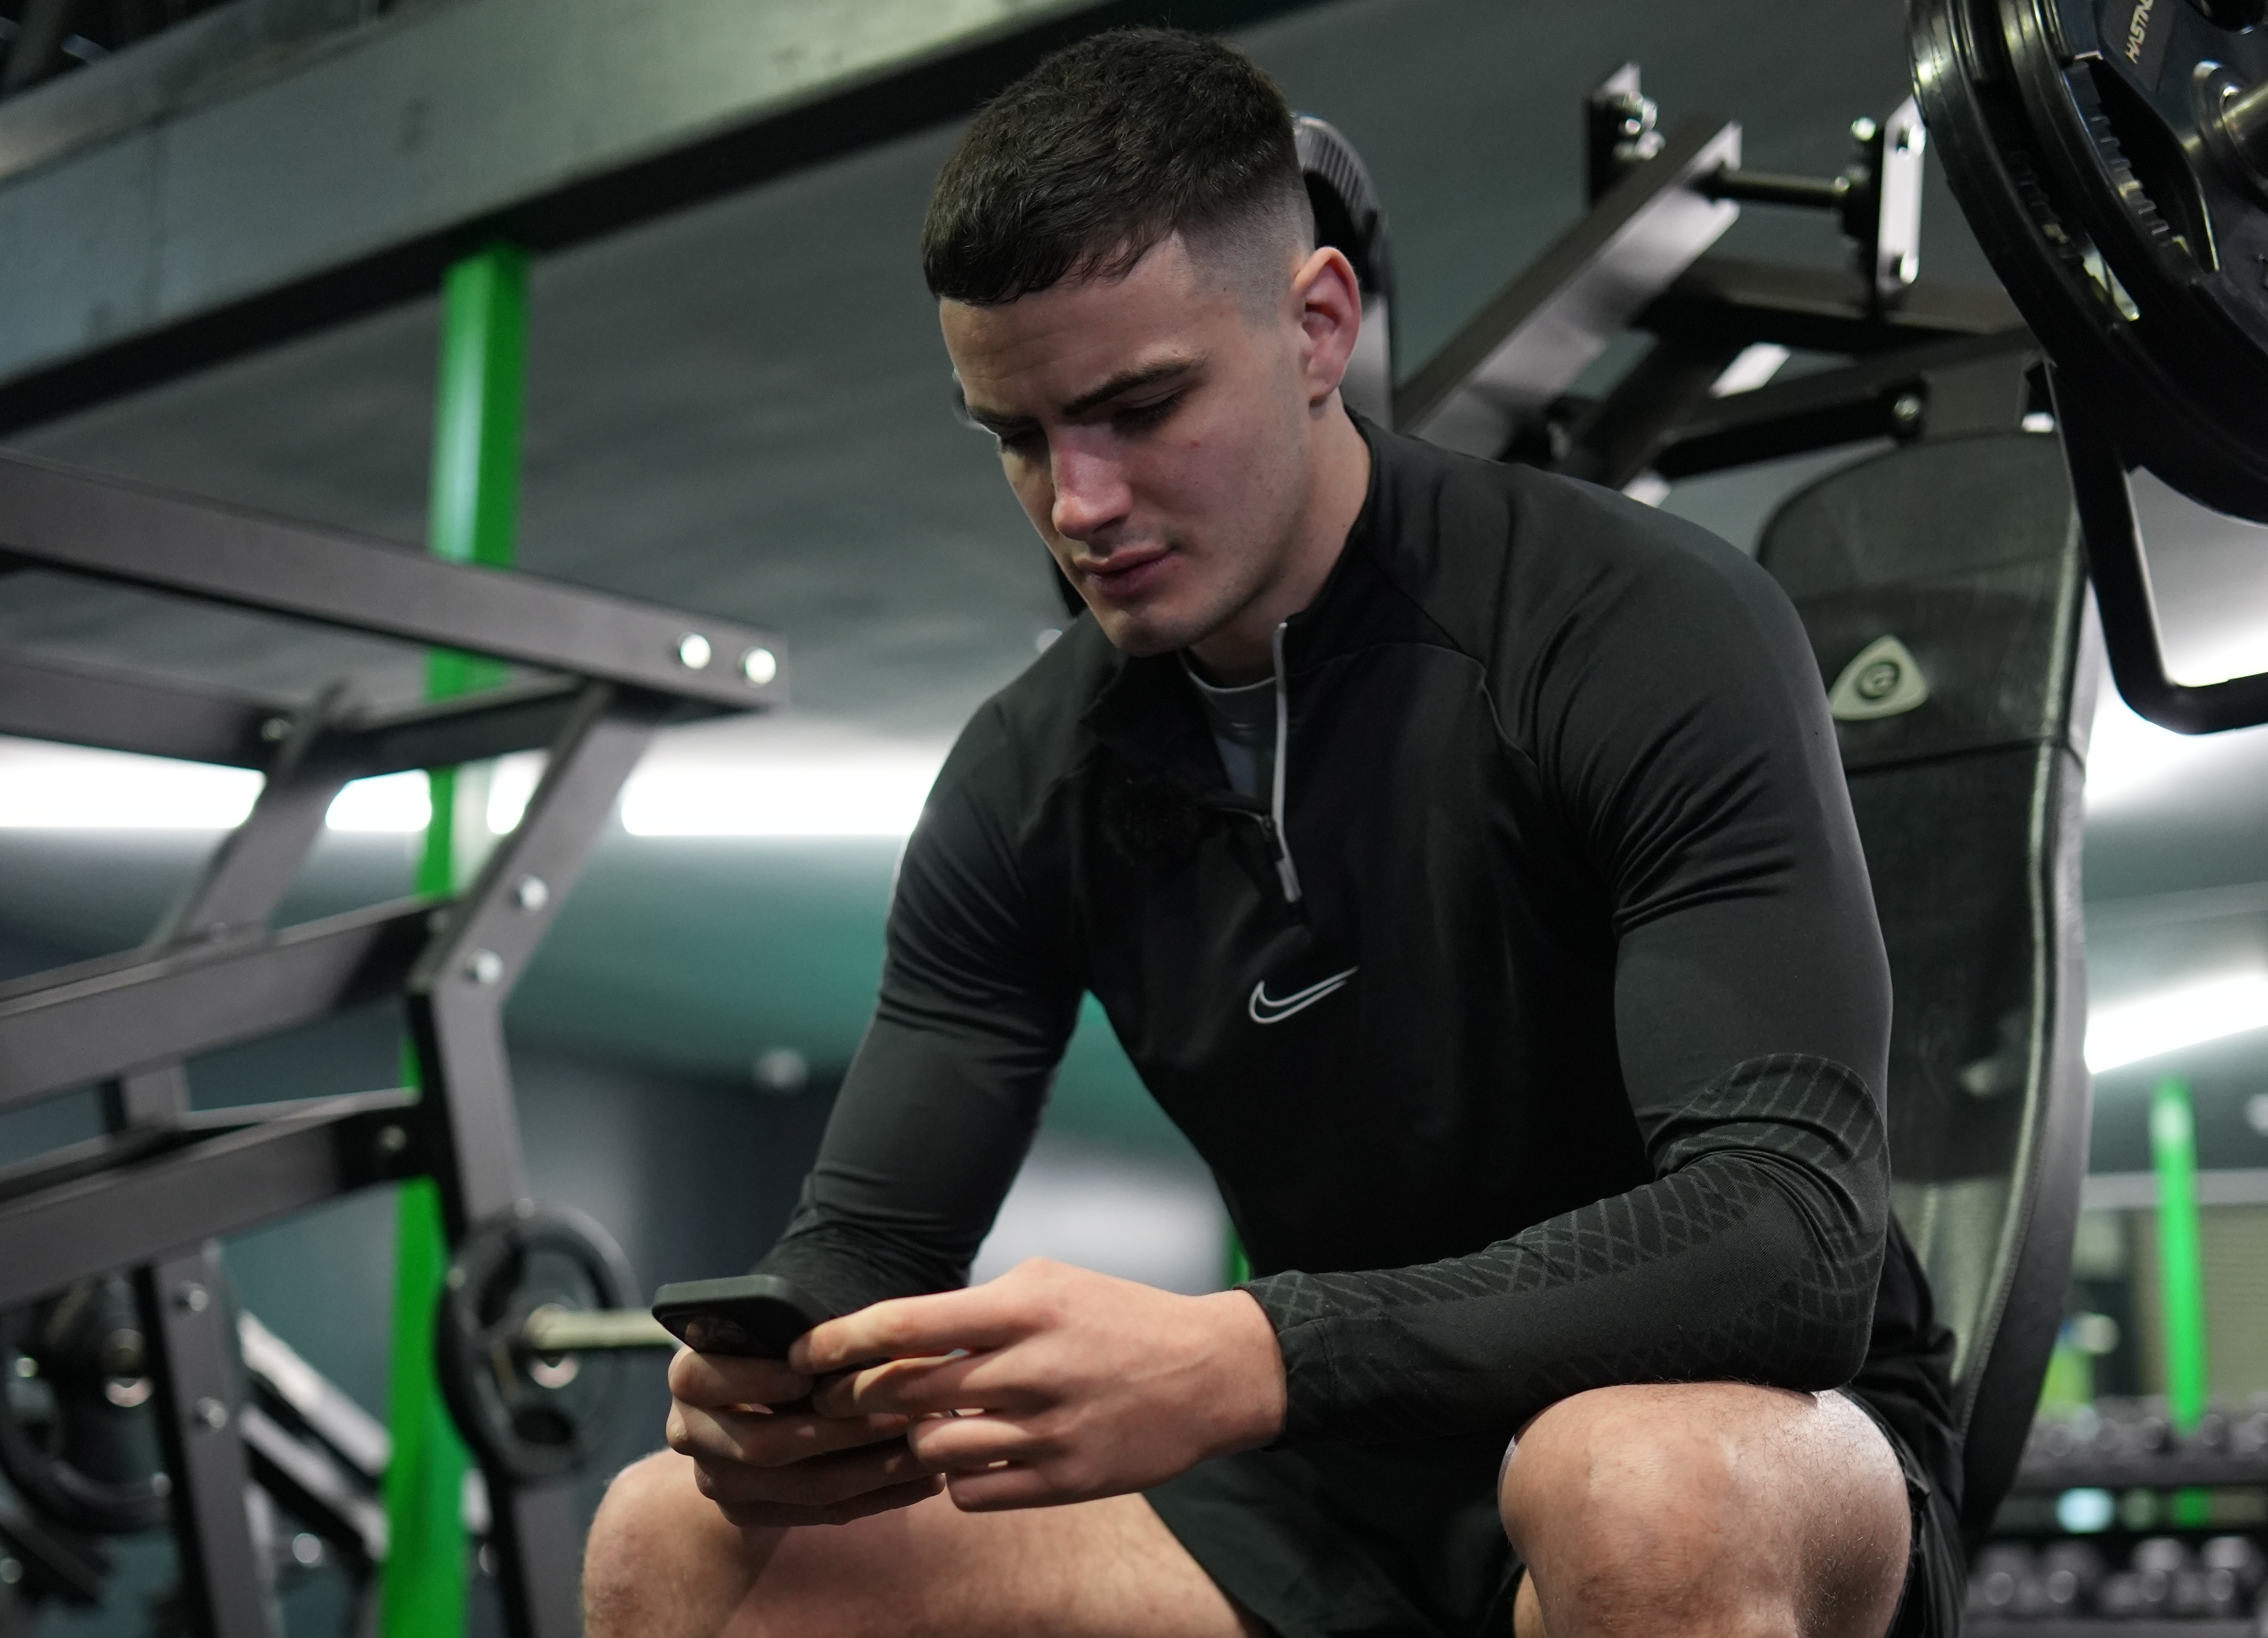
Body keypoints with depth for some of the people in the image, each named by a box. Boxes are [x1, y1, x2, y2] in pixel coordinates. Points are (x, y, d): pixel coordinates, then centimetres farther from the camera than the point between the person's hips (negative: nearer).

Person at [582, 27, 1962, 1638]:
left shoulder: (1651, 639, -17)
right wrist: (770, 1383, -23)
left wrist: (1238, 1361, -41)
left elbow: (1795, 1237, -28)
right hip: (1344, 1496, 5)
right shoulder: (1033, 779, 1)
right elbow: (870, 1241, 3)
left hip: (1752, 1455, -4)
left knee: (1649, 1489, -41)